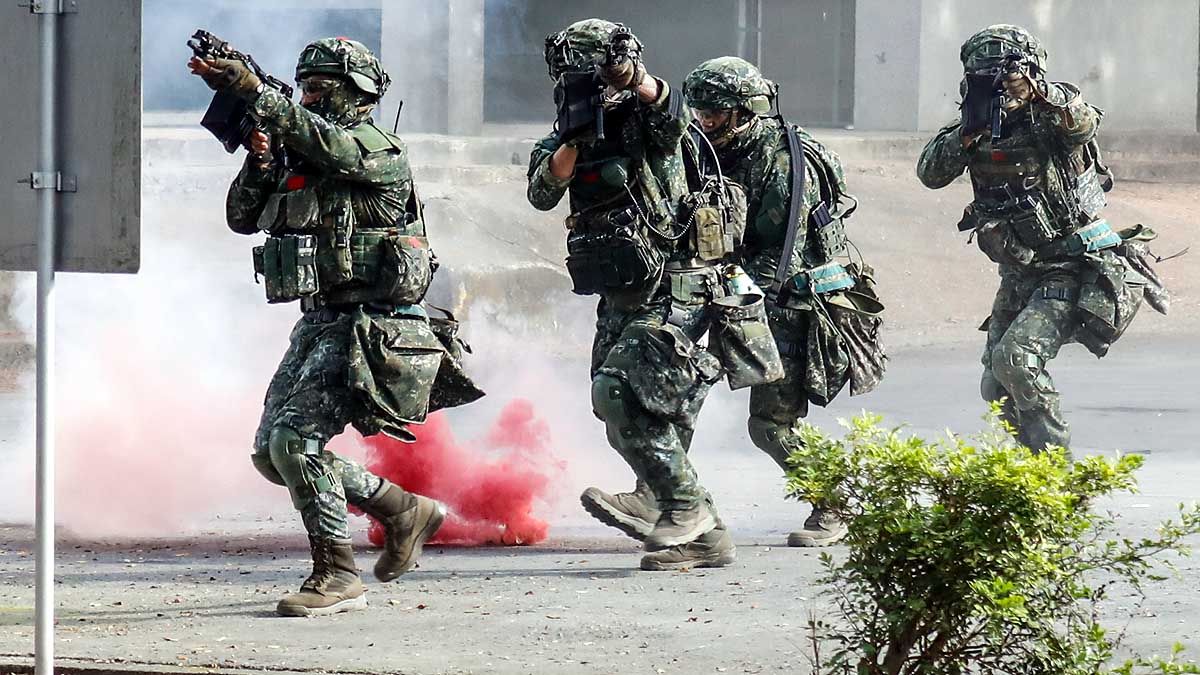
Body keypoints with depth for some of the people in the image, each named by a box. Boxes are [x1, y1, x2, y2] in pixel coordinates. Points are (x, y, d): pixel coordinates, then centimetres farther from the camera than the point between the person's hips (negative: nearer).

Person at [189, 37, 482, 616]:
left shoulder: (380, 153, -10)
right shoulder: (299, 158, 15)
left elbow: (332, 145, -31)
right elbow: (243, 217, 14)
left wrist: (253, 91, -36)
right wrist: (259, 160, -5)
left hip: (369, 329, -9)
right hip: (319, 324, 9)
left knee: (294, 438, -21)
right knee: (272, 452, 9)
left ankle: (337, 577, -13)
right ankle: (402, 511, 21)